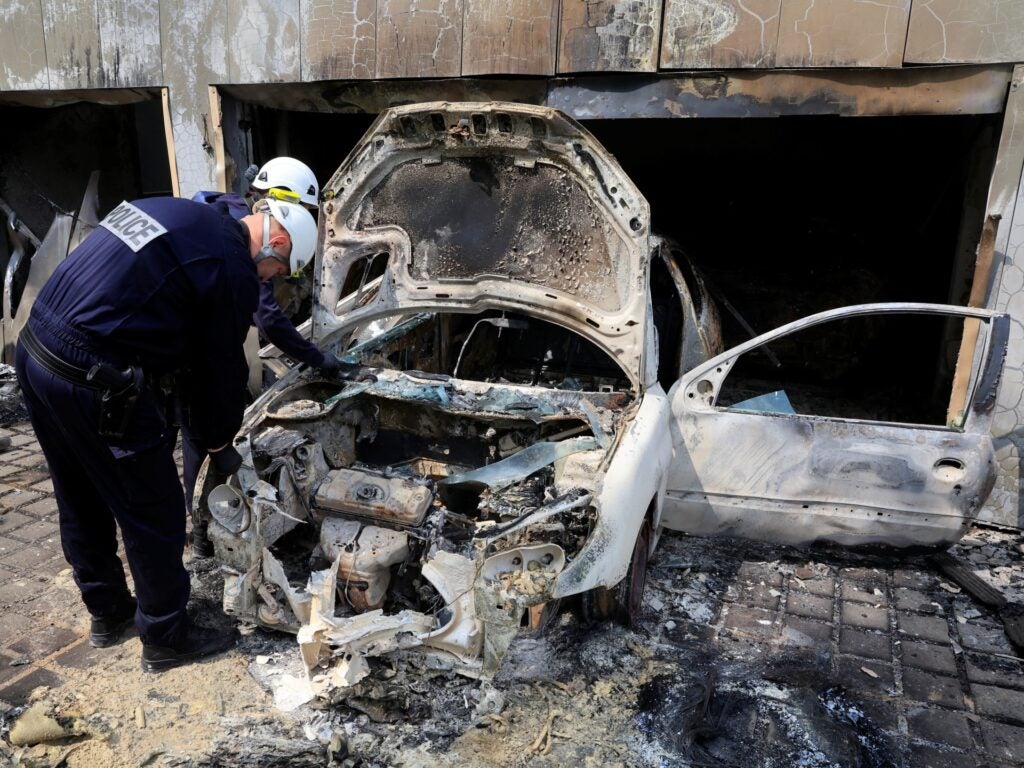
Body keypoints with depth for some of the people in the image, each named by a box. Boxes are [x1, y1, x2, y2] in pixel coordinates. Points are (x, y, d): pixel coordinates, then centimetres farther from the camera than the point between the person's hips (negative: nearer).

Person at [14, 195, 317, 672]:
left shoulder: (179, 215, 15)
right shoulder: (233, 269, -13)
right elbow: (220, 366, -5)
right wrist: (219, 444, 12)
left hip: (35, 349, 10)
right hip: (95, 383, -10)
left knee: (82, 502, 24)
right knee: (153, 515, 8)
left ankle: (106, 612, 45)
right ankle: (165, 637, 26)